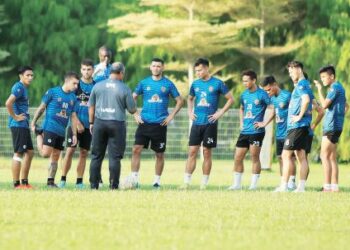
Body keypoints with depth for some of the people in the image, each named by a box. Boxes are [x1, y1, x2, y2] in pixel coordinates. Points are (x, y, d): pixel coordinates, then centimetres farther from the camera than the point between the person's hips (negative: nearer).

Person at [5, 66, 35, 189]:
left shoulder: (24, 88, 17)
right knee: (18, 153, -7)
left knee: (29, 152, 12)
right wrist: (15, 117, -18)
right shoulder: (19, 87, -13)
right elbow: (8, 103, -27)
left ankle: (24, 182, 17)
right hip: (18, 125, -10)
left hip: (24, 125, 10)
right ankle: (16, 183, -4)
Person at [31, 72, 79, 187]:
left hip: (61, 131, 5)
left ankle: (51, 181, 13)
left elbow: (73, 117, 14)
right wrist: (33, 123, 1)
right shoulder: (52, 92, -5)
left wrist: (74, 134, 9)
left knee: (55, 157, 7)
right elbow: (41, 108, 1)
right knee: (45, 153, -13)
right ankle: (39, 134, 12)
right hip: (50, 128, -5)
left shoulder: (73, 98, 11)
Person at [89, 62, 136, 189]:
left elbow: (91, 106, 10)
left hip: (99, 122, 3)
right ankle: (113, 186, -2)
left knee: (96, 156, 8)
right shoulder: (124, 89, -4)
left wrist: (91, 123, 19)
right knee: (114, 157, 0)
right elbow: (132, 110, 1)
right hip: (117, 124, -3)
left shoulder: (98, 86, 5)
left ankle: (94, 185, 8)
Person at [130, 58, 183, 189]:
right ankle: (134, 179, -8)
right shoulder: (144, 83, 6)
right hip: (144, 122, 1)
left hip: (160, 124, -1)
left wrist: (171, 116, -1)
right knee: (136, 149, -11)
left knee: (159, 154, 5)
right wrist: (135, 114, 2)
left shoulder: (168, 84, 3)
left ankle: (157, 181, 15)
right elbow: (132, 98, 13)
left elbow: (180, 101, 8)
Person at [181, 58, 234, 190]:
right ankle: (186, 182, -2)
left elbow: (230, 99, 0)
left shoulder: (217, 83, -3)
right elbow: (190, 99, 27)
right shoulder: (195, 84, 10)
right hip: (197, 123, 4)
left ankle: (204, 183, 6)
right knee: (192, 152, -1)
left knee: (207, 153, 1)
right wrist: (190, 112, 11)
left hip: (210, 123, -4)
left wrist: (220, 112, -7)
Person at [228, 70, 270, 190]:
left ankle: (254, 184, 3)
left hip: (256, 131, -7)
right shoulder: (244, 95, 13)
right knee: (238, 157, 5)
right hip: (244, 131, 7)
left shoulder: (262, 94, -8)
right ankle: (237, 184, 11)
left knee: (255, 157, -2)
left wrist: (264, 123, -13)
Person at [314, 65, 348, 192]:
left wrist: (320, 89, -11)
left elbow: (324, 105, -19)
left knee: (325, 156, -10)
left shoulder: (334, 88, -13)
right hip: (336, 126, 10)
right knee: (332, 158, 10)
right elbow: (346, 106, 28)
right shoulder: (339, 87, 18)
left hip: (331, 126, -10)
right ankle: (334, 186, 9)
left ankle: (327, 186, -14)